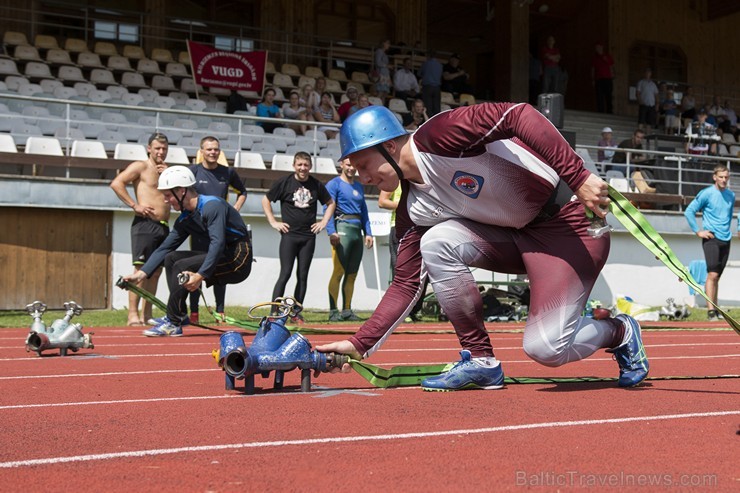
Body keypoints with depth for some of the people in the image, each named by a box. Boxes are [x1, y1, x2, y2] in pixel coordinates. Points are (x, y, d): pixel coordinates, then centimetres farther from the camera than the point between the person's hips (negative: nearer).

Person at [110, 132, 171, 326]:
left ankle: (146, 314, 13)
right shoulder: (140, 167, 0)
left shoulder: (167, 171, 20)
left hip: (163, 226, 7)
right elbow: (116, 183, -11)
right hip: (145, 224, -7)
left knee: (156, 271, 8)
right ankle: (133, 314, -14)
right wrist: (135, 205, -14)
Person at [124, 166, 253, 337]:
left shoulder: (212, 206, -18)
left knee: (182, 266, -20)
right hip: (222, 257, 9)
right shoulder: (185, 219, 9)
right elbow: (164, 248, 11)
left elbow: (218, 243, -29)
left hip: (238, 260, -9)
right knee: (171, 258, 4)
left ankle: (173, 323, -14)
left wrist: (201, 275, -36)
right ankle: (180, 315, 1)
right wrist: (141, 274, 2)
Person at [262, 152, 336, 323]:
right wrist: (273, 222, 0)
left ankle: (296, 313, 11)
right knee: (285, 274, -9)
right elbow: (265, 200, 7)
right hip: (289, 235, -3)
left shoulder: (316, 185, 7)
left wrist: (323, 222, 10)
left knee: (303, 276, 4)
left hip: (308, 237, 3)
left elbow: (330, 203, 21)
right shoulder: (284, 182, 0)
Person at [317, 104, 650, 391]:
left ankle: (620, 332, 15)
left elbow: (519, 115, -29)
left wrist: (579, 177, -34)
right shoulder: (414, 210, 5)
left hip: (571, 223, -7)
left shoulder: (438, 136, -19)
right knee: (435, 242, -15)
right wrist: (359, 345, 1)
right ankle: (480, 361, -3)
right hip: (516, 236, 7)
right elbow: (406, 284, 6)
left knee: (545, 348, -18)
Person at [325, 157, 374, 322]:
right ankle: (333, 311, -12)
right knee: (338, 272, -12)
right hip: (342, 228, -7)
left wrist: (368, 233, 12)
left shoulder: (359, 186, 22)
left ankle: (347, 310, 11)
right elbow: (328, 209, -8)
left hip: (358, 231, 7)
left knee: (352, 274, 7)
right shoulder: (334, 184, 1)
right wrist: (331, 232, -19)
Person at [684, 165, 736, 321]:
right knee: (712, 274, -15)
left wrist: (726, 229, 17)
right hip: (711, 239, -5)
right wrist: (698, 231, -8)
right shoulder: (706, 193, -6)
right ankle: (711, 310, -16)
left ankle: (715, 309, 18)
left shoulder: (731, 195, 11)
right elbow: (689, 211, -5)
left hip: (725, 240, 5)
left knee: (717, 276, 11)